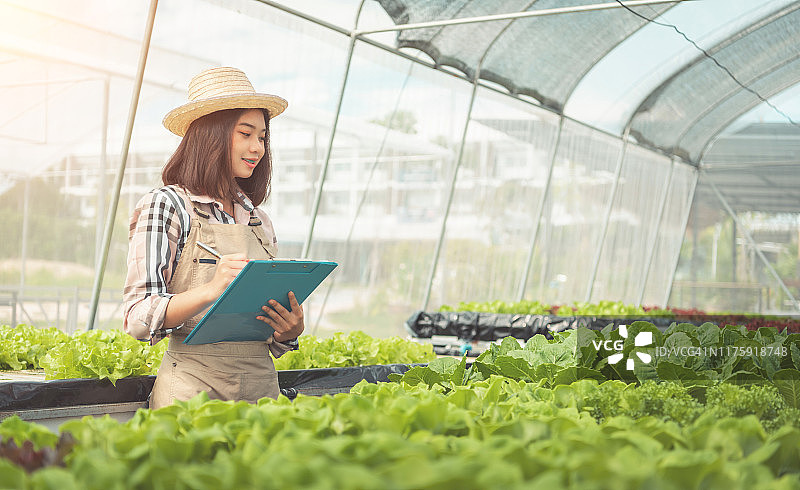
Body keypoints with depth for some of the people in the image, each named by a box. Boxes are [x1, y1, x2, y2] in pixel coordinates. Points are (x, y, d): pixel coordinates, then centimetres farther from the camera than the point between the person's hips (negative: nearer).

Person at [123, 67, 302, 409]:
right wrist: (210, 290, -25)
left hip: (262, 386, 5)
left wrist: (290, 332, -3)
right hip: (193, 388, -5)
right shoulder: (166, 206, -4)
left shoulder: (260, 221, 13)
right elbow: (138, 318, -11)